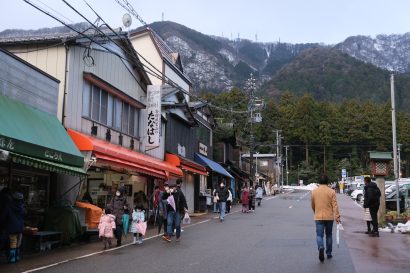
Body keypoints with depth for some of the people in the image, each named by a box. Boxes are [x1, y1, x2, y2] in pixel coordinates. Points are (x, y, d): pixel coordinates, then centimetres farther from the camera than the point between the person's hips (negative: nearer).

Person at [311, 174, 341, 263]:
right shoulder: (331, 192, -5)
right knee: (329, 235, 15)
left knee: (319, 235, 0)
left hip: (318, 217, 0)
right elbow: (335, 205, -11)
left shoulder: (314, 191, 1)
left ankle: (321, 248, -28)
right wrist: (337, 216, -10)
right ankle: (329, 253, 23)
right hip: (329, 217, 0)